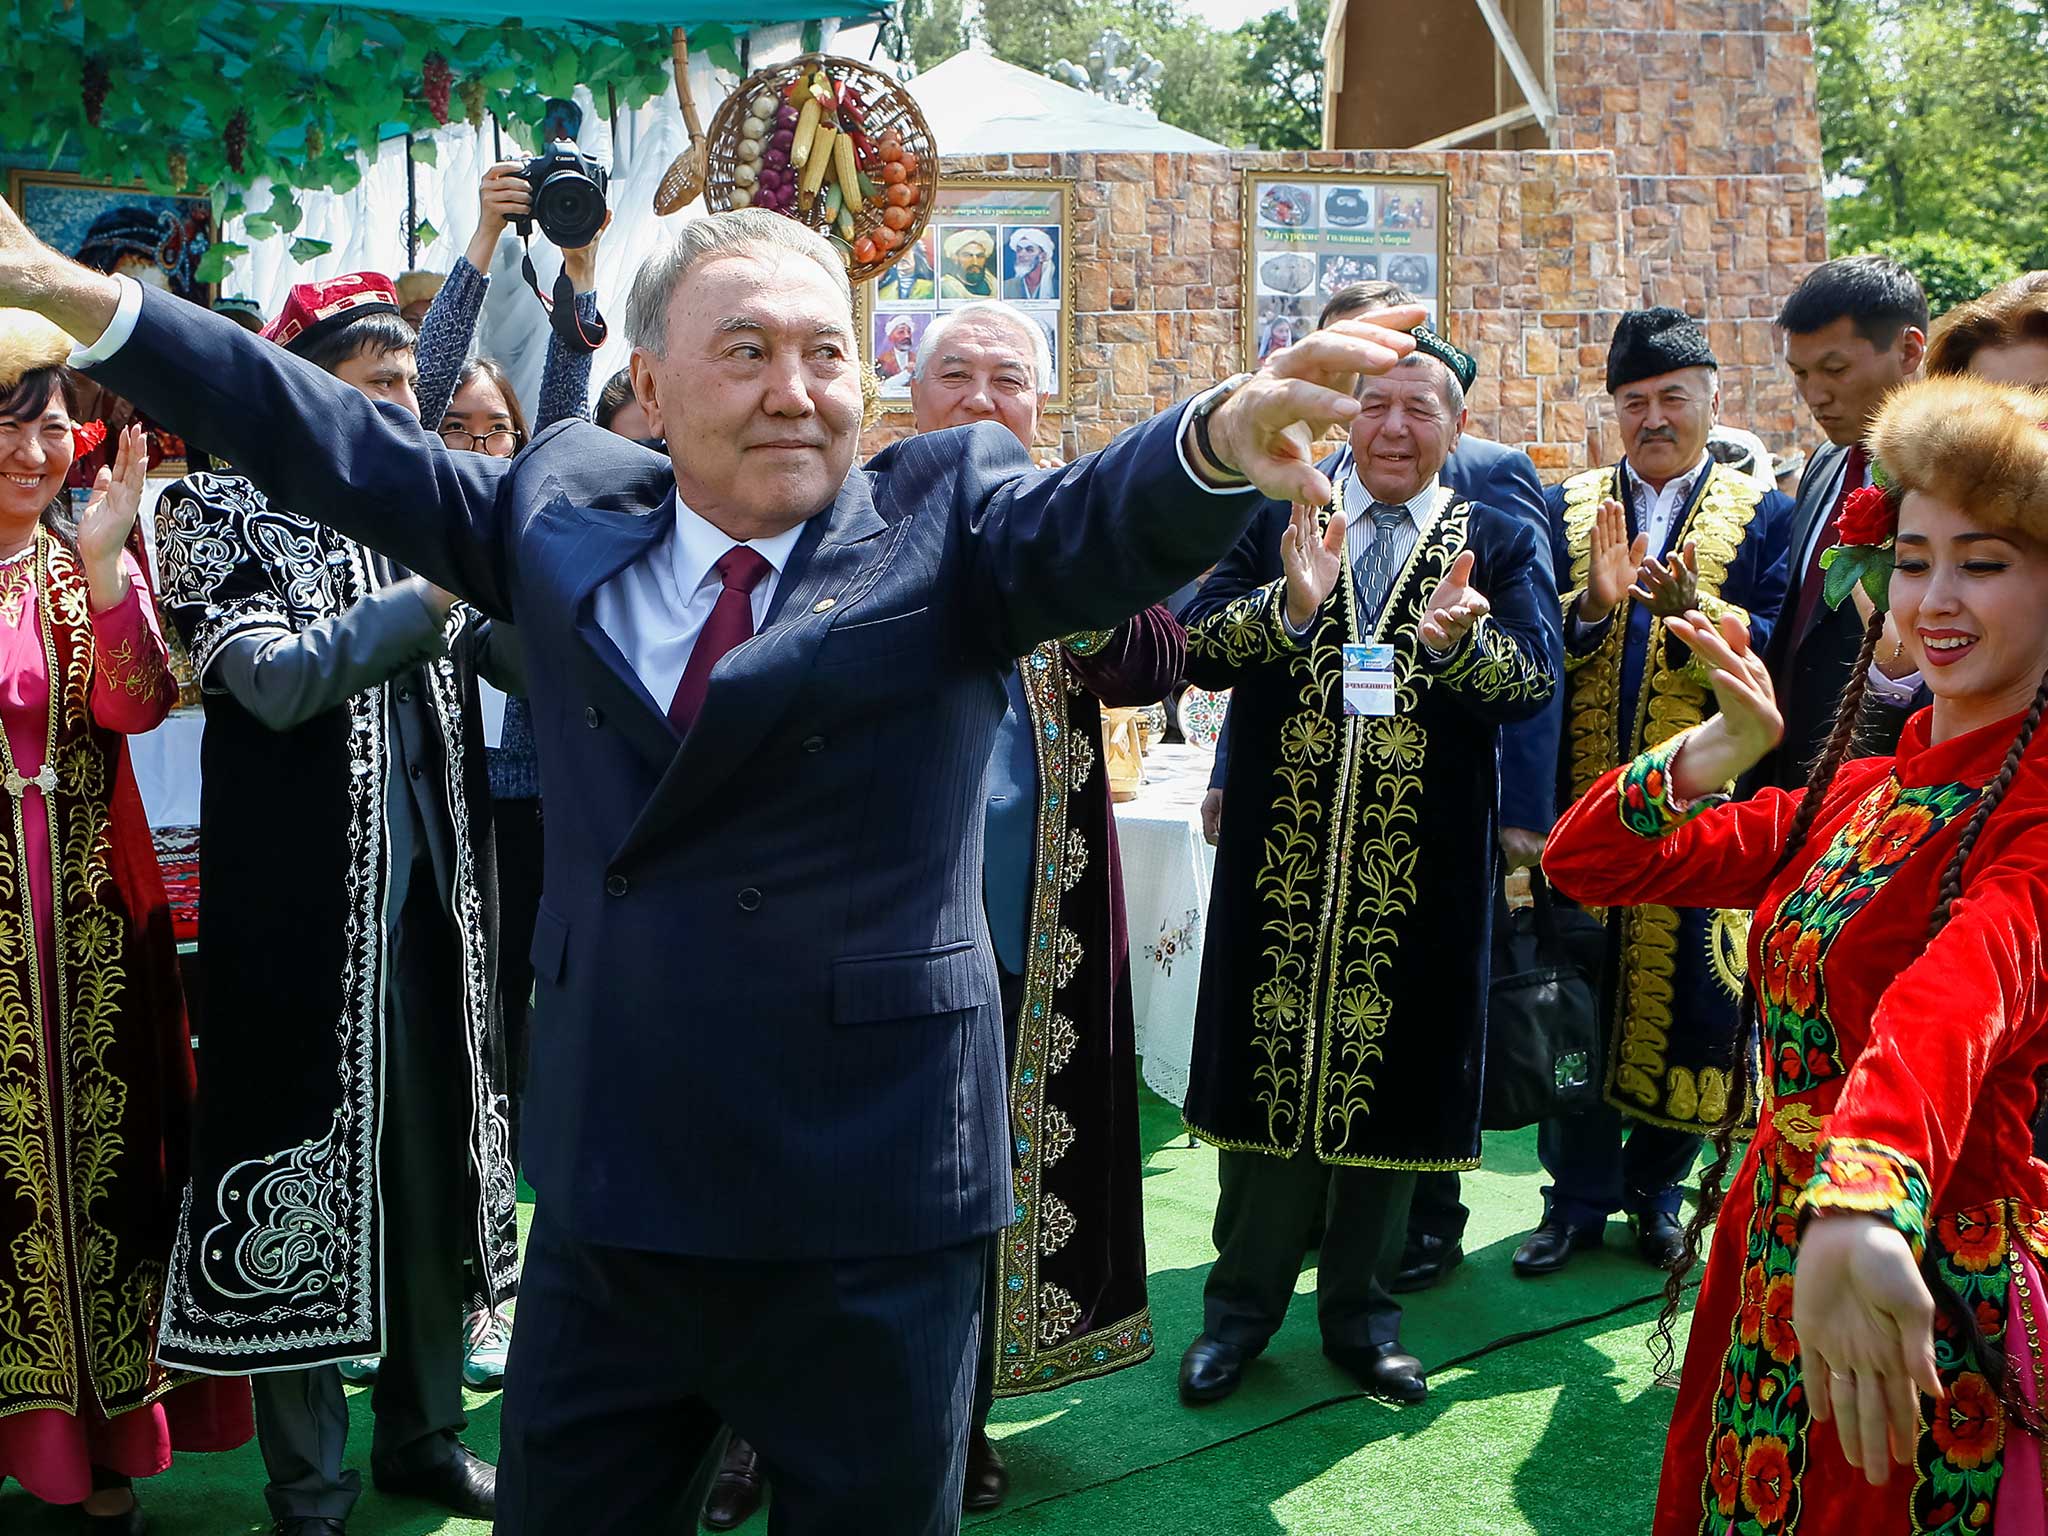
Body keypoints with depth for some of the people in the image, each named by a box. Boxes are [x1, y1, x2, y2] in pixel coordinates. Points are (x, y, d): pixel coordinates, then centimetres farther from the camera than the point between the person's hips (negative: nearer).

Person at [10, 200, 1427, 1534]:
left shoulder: (950, 515, -3)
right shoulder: (560, 506, 6)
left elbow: (1109, 522, -21)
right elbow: (341, 447, 12)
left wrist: (1225, 433, -43)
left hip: (871, 1213, -3)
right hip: (609, 1191, 4)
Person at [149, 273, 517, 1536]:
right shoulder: (225, 512, -2)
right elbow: (274, 680, -15)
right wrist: (439, 591, -20)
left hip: (431, 876, 5)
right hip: (302, 891, -5)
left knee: (436, 1148, 10)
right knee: (307, 1155, 1)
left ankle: (425, 1432, 27)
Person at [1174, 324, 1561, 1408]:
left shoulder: (1497, 544, 4)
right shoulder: (1277, 522, 4)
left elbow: (1534, 681, -10)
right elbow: (1199, 650, -8)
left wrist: (1459, 638, -30)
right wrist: (1289, 604, -27)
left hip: (1421, 874, 0)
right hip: (1280, 860, 0)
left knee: (1387, 1077, 10)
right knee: (1267, 1072, 10)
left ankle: (1361, 1312, 28)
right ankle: (1243, 1305, 28)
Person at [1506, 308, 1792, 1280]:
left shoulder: (1764, 516, 4)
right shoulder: (1564, 509, 9)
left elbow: (1773, 651, -7)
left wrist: (1691, 608, -24)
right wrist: (1592, 606, -19)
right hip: (1580, 798, 1)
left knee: (1685, 993, 4)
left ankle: (1656, 1186, 23)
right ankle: (1578, 1196, 18)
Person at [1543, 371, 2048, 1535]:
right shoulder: (1852, 795, 8)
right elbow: (1584, 861, 5)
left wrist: (1865, 1203, -54)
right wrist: (1723, 749, -11)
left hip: (1932, 1325, -6)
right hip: (1772, 1282, 7)